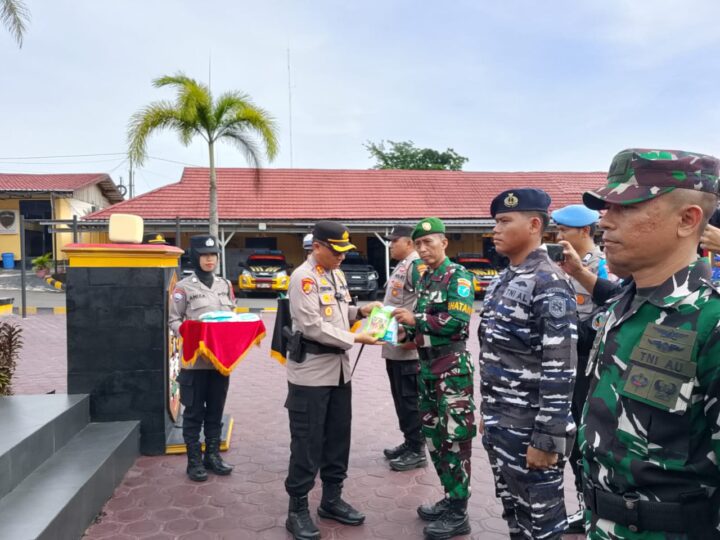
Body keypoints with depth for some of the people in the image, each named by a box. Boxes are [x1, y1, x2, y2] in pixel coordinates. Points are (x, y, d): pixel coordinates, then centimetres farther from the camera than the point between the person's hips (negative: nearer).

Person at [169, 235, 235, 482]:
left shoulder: (225, 285, 11)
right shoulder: (184, 286, -4)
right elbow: (173, 320, -3)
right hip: (195, 359, -4)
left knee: (216, 411, 13)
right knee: (194, 412, 5)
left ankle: (213, 456, 25)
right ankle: (194, 461, 16)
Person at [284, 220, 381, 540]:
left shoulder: (336, 275, 12)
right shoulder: (303, 277, -15)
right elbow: (313, 326, -22)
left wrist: (360, 311, 4)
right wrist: (354, 339, -19)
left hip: (339, 370, 8)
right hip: (311, 372, -8)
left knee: (337, 439, 15)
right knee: (307, 443, 2)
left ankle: (332, 500, 31)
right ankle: (298, 511, 16)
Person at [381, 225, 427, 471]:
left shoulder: (417, 265, -15)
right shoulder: (400, 266, 18)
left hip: (407, 347, -10)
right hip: (394, 346, 10)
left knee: (410, 400, -1)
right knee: (400, 398, 17)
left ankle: (417, 450, 9)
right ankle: (409, 443, 28)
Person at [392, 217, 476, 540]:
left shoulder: (458, 277, -10)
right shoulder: (424, 279, 14)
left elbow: (457, 321, -22)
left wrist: (415, 319, -17)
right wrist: (405, 332, 1)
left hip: (452, 369, -8)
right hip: (426, 368, 9)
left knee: (454, 439, -2)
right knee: (433, 436, 15)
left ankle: (458, 514, 10)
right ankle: (450, 499, 30)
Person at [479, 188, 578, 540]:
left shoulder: (550, 284, -17)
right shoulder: (502, 280, 10)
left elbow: (561, 369, -20)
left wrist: (547, 439, -20)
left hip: (529, 432, -8)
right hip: (497, 426, 8)